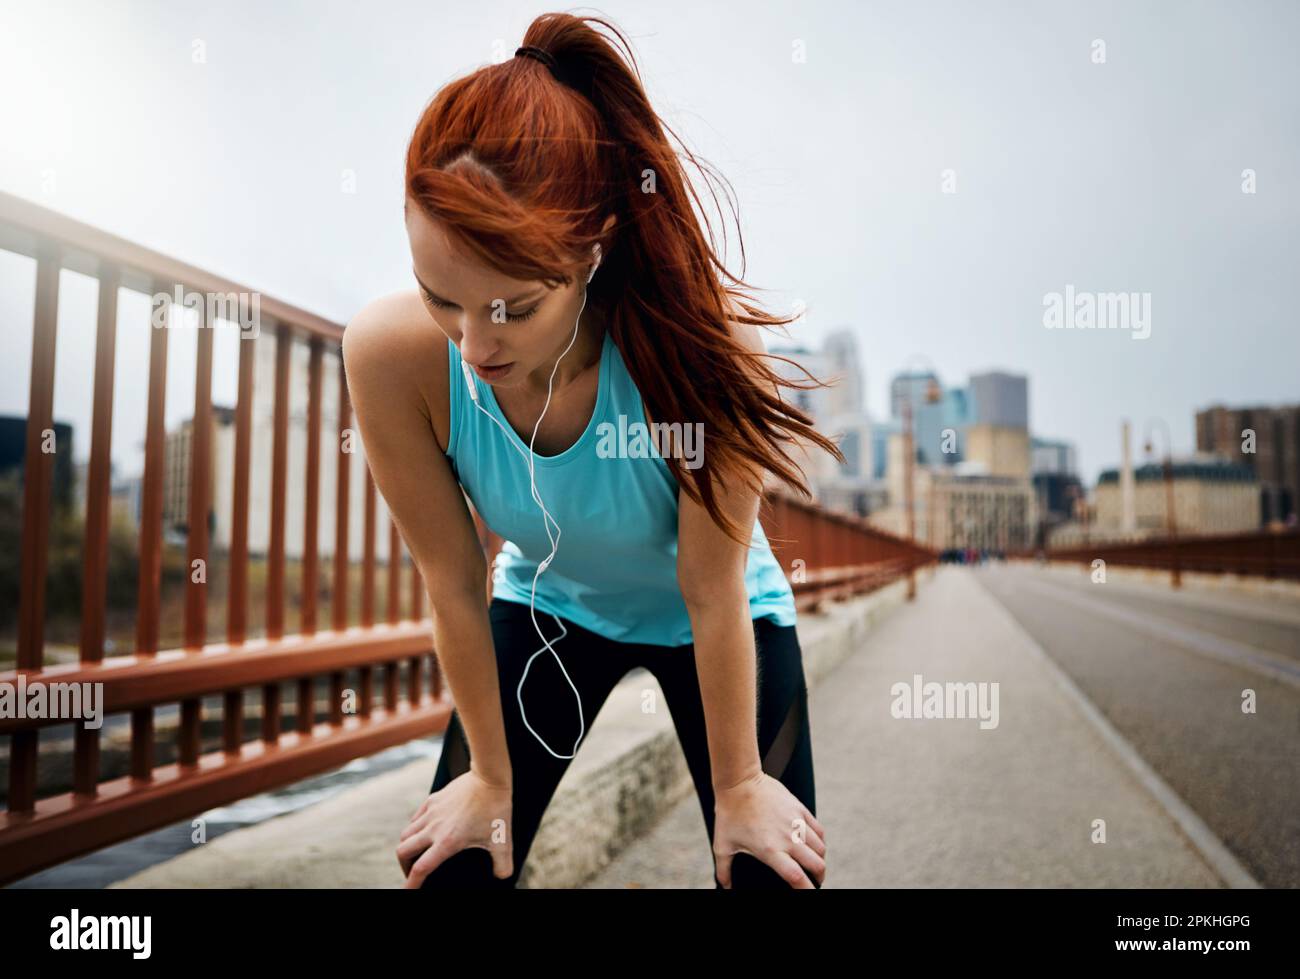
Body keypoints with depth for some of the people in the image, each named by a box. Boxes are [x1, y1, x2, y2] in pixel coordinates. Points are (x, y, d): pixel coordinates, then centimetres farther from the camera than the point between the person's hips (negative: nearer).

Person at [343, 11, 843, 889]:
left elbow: (712, 593, -26)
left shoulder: (700, 338, -37)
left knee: (774, 873, 0)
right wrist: (491, 776, -5)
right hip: (543, 607, 2)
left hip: (716, 618, -1)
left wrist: (738, 787, -10)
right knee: (449, 870, 3)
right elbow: (453, 584, -19)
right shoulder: (391, 355, -30)